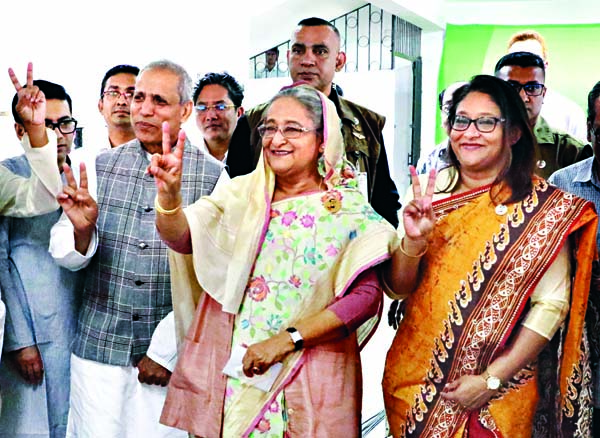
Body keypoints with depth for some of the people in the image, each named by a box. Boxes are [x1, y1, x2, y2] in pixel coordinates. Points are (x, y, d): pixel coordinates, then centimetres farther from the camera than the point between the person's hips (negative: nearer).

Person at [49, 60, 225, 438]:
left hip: (173, 355, -2)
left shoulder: (213, 176, -5)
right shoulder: (101, 165, 5)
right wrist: (82, 229, -18)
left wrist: (167, 350, -6)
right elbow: (68, 257, 5)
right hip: (98, 346, 2)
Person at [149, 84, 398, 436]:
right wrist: (169, 195, -32)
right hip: (227, 371, 2)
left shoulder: (349, 210, -3)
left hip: (309, 381, -2)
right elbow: (183, 238, -11)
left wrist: (288, 340, -19)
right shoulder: (242, 194, 4)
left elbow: (366, 296, -12)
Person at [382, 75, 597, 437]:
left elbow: (551, 305, -11)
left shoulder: (543, 207, -9)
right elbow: (398, 289, -1)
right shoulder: (430, 189, -2)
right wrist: (413, 241, -20)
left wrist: (491, 380, -15)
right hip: (415, 379, 3)